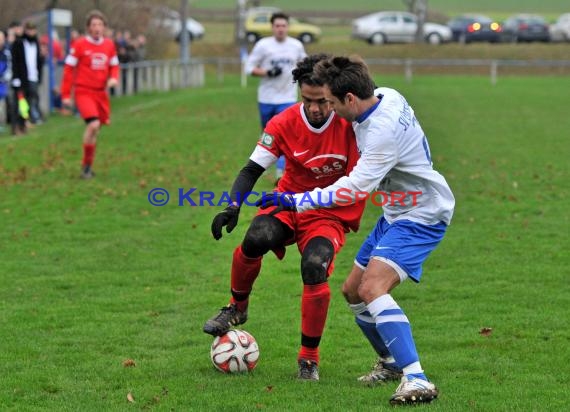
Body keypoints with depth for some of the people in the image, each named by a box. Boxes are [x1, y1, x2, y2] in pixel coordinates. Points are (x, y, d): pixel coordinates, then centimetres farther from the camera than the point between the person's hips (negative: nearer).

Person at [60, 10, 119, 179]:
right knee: (93, 125, -22)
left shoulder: (109, 45, 5)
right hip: (83, 92, -5)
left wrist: (113, 78, -6)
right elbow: (69, 70, -5)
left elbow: (114, 66, 17)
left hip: (101, 92, 5)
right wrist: (66, 95, -6)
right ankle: (86, 164, -7)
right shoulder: (79, 45, -8)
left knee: (95, 129, 9)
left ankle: (88, 165, 26)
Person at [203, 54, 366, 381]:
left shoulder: (350, 123, -15)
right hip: (288, 202, 2)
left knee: (314, 268, -28)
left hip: (331, 215, -2)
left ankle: (309, 359, -9)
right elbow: (253, 169, -9)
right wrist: (233, 207, -23)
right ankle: (237, 308, 3)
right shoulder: (284, 124, -10)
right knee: (255, 240, -29)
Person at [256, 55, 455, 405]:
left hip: (421, 215, -10)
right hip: (397, 212, 10)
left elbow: (355, 188, -30)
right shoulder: (386, 97, -2)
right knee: (353, 291, 15)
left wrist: (296, 201, -26)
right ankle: (392, 363, 33)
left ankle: (417, 380, -34)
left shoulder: (384, 130, -29)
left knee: (372, 288, -28)